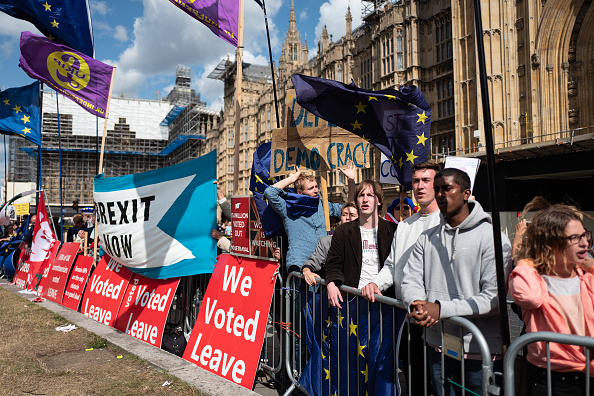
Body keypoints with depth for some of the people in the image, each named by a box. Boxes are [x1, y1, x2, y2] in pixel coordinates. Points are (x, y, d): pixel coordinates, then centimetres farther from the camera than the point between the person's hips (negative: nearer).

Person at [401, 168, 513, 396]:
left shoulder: (492, 237, -10)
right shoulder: (427, 239, 6)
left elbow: (495, 297, -18)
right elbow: (410, 280, 3)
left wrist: (441, 308, -23)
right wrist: (419, 305, -19)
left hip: (480, 352, -4)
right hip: (437, 347, 5)